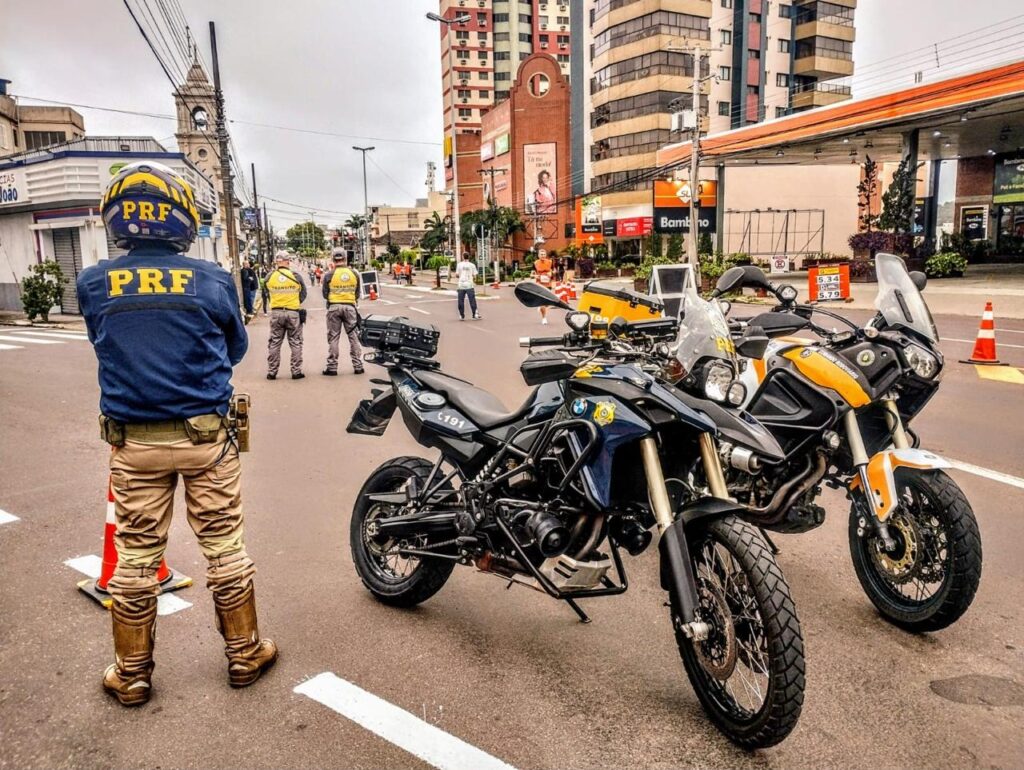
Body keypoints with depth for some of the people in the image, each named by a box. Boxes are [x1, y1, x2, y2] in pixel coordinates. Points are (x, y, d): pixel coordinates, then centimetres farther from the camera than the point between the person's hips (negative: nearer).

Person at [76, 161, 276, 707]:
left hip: (133, 441, 2)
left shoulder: (93, 284, -3)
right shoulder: (212, 280, -7)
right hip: (205, 435, -1)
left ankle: (132, 674, 28)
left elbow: (105, 348, 12)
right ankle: (244, 654, 25)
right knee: (224, 547, 11)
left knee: (136, 556, 13)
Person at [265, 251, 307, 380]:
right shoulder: (296, 276, -7)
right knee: (295, 343, 8)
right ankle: (296, 371, 8)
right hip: (293, 312, -1)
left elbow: (269, 292, 8)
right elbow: (303, 294, 2)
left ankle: (272, 372, 13)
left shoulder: (269, 277, -4)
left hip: (276, 312, 2)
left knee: (274, 343, 10)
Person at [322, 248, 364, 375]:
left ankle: (332, 367, 7)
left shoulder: (329, 275, -6)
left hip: (334, 307, -1)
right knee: (353, 337, 8)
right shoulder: (354, 274, 0)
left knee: (333, 338, 5)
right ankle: (358, 366, 10)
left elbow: (325, 294, -1)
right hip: (350, 307, 1)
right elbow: (357, 294, 5)